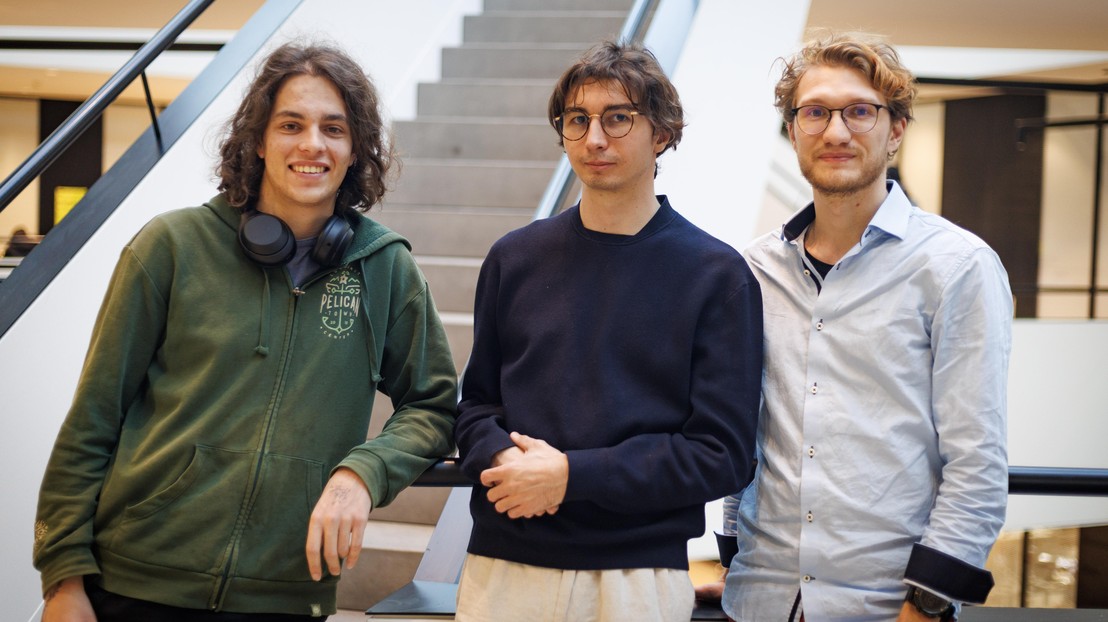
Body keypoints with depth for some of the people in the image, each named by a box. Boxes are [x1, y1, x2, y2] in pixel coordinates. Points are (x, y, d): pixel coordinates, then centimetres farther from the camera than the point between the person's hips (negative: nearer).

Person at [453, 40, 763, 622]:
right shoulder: (514, 258, 8)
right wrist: (502, 456, -11)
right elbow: (477, 402, 12)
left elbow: (722, 454, -8)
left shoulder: (717, 274, -3)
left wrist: (571, 474, -15)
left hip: (640, 574, -2)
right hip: (503, 568, 3)